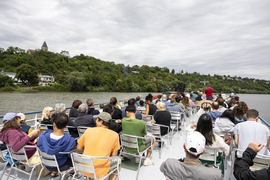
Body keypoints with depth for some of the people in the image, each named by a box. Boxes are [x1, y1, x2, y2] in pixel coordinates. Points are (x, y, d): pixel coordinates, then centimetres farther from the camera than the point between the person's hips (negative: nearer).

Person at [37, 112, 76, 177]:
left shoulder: (43, 136, -22)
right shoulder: (70, 141, -31)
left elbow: (39, 147, -3)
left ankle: (54, 171, 29)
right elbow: (72, 155, -15)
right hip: (61, 167, -4)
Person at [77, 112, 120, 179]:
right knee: (117, 161, 22)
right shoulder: (114, 135, -9)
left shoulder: (89, 130, -5)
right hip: (99, 172, -3)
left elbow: (79, 148, 7)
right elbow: (113, 156, -2)